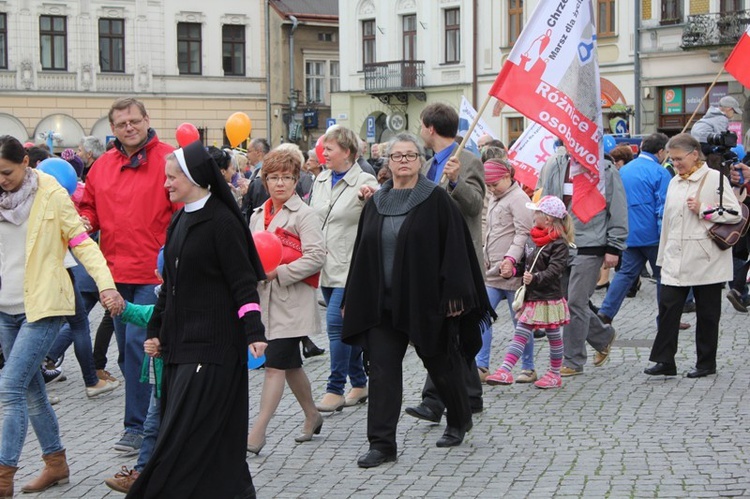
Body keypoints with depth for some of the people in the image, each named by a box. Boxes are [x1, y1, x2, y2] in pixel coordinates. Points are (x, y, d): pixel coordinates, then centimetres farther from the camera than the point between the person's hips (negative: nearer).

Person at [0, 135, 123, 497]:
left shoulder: (52, 195, -8)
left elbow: (82, 243, -8)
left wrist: (105, 284, -21)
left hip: (42, 307, -6)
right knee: (31, 390, 11)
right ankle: (56, 463, 24)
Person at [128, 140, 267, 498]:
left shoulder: (222, 221, -11)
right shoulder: (179, 220, 13)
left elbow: (243, 281, -14)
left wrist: (253, 332, -19)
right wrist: (156, 330, 18)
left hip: (212, 342, -8)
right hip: (179, 340, 9)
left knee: (190, 430, -8)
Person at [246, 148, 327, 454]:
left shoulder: (304, 214, -7)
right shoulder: (258, 216, 15)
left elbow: (316, 257, -15)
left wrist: (278, 272, -18)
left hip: (292, 301, -7)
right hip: (265, 300, 7)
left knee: (275, 365, -10)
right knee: (290, 364, 15)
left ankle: (258, 432, -11)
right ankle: (312, 416, 31)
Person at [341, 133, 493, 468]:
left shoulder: (436, 200, -6)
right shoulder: (376, 202, 9)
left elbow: (454, 248, -9)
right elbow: (362, 253, 13)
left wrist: (453, 294, -14)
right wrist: (352, 299, 11)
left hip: (424, 300, -4)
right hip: (382, 302, 4)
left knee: (440, 364, 11)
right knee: (382, 370, -1)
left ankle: (459, 421, 34)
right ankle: (382, 443, 2)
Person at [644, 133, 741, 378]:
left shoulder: (715, 179, -5)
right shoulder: (674, 182, 14)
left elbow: (735, 214, -7)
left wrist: (703, 210, -15)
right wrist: (663, 255, 18)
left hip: (706, 261, -5)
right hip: (676, 261, 5)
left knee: (707, 314, 4)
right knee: (668, 307, -3)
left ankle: (706, 362, 13)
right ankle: (665, 360, 1)